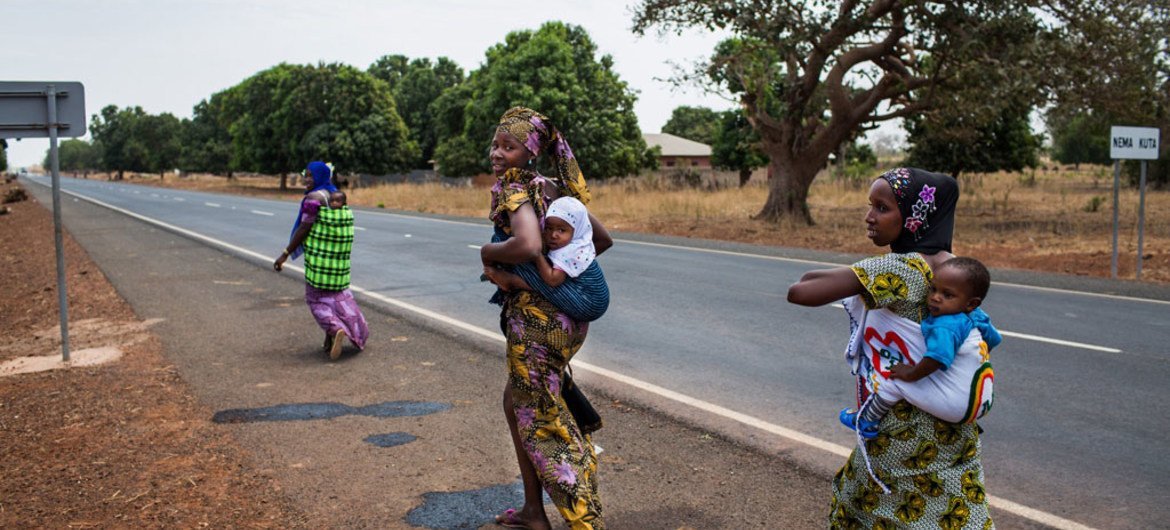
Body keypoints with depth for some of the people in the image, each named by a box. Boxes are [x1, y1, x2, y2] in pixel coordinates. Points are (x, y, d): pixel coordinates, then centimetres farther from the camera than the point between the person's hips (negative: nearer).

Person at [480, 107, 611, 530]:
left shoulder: (515, 191, -14)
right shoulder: (554, 188, 10)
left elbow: (528, 245, -34)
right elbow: (603, 240, 15)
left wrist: (488, 251, -16)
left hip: (536, 317, -9)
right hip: (566, 315, 9)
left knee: (539, 421, 3)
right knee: (516, 403, 22)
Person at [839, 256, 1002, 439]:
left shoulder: (945, 327, -25)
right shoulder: (977, 317, 2)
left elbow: (937, 359, -37)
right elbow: (993, 340, 19)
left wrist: (911, 374, -19)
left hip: (955, 407, -9)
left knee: (894, 382, -3)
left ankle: (865, 421, 14)